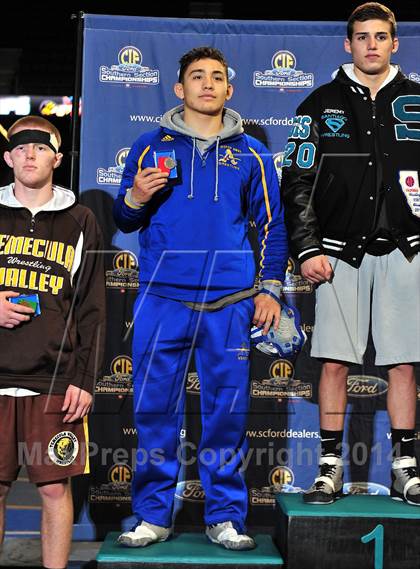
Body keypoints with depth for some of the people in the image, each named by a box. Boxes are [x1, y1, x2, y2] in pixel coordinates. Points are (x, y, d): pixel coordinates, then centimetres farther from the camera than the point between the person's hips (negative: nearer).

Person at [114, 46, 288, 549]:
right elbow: (123, 221, 13)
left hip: (230, 300, 0)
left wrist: (269, 288, 7)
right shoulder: (151, 147, 10)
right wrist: (135, 198, -9)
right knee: (155, 407, 0)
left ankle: (225, 517, 14)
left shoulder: (250, 154, 12)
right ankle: (153, 515, 13)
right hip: (162, 297, 0)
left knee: (227, 409, 2)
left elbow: (271, 225, 15)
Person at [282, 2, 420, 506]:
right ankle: (330, 467, 10)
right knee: (334, 361, 0)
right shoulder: (322, 104, 7)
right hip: (341, 251, 0)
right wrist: (307, 249, -4)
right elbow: (297, 182, 4)